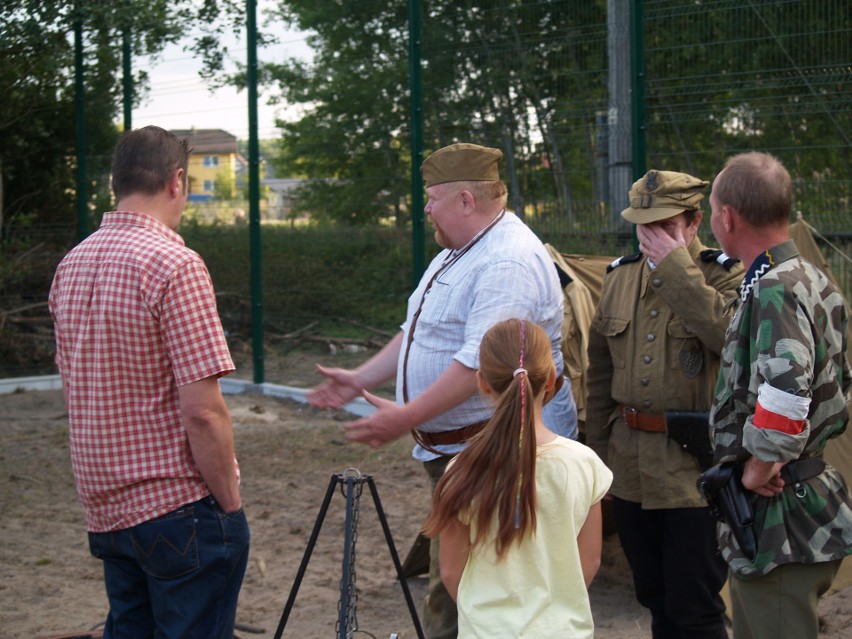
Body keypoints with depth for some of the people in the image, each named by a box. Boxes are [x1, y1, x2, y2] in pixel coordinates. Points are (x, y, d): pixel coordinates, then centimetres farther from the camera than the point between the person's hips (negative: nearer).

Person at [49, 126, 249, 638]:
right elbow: (203, 410, -21)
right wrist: (231, 502, -10)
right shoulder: (175, 265, -17)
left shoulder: (72, 265, 8)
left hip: (105, 508, 8)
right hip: (179, 505, -8)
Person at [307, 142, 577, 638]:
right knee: (448, 583, 16)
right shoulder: (457, 255, 16)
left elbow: (480, 364, -28)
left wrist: (405, 418, -28)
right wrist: (360, 379, 17)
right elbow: (418, 333, 24)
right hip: (451, 448, 11)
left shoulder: (509, 263, -20)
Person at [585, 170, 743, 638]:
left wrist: (677, 267, -24)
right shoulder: (619, 279, 10)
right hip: (630, 466, 6)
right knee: (655, 599, 16)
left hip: (694, 466, -6)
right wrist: (597, 457, 15)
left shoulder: (724, 278, -6)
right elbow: (600, 378, 15)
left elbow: (730, 335, -30)